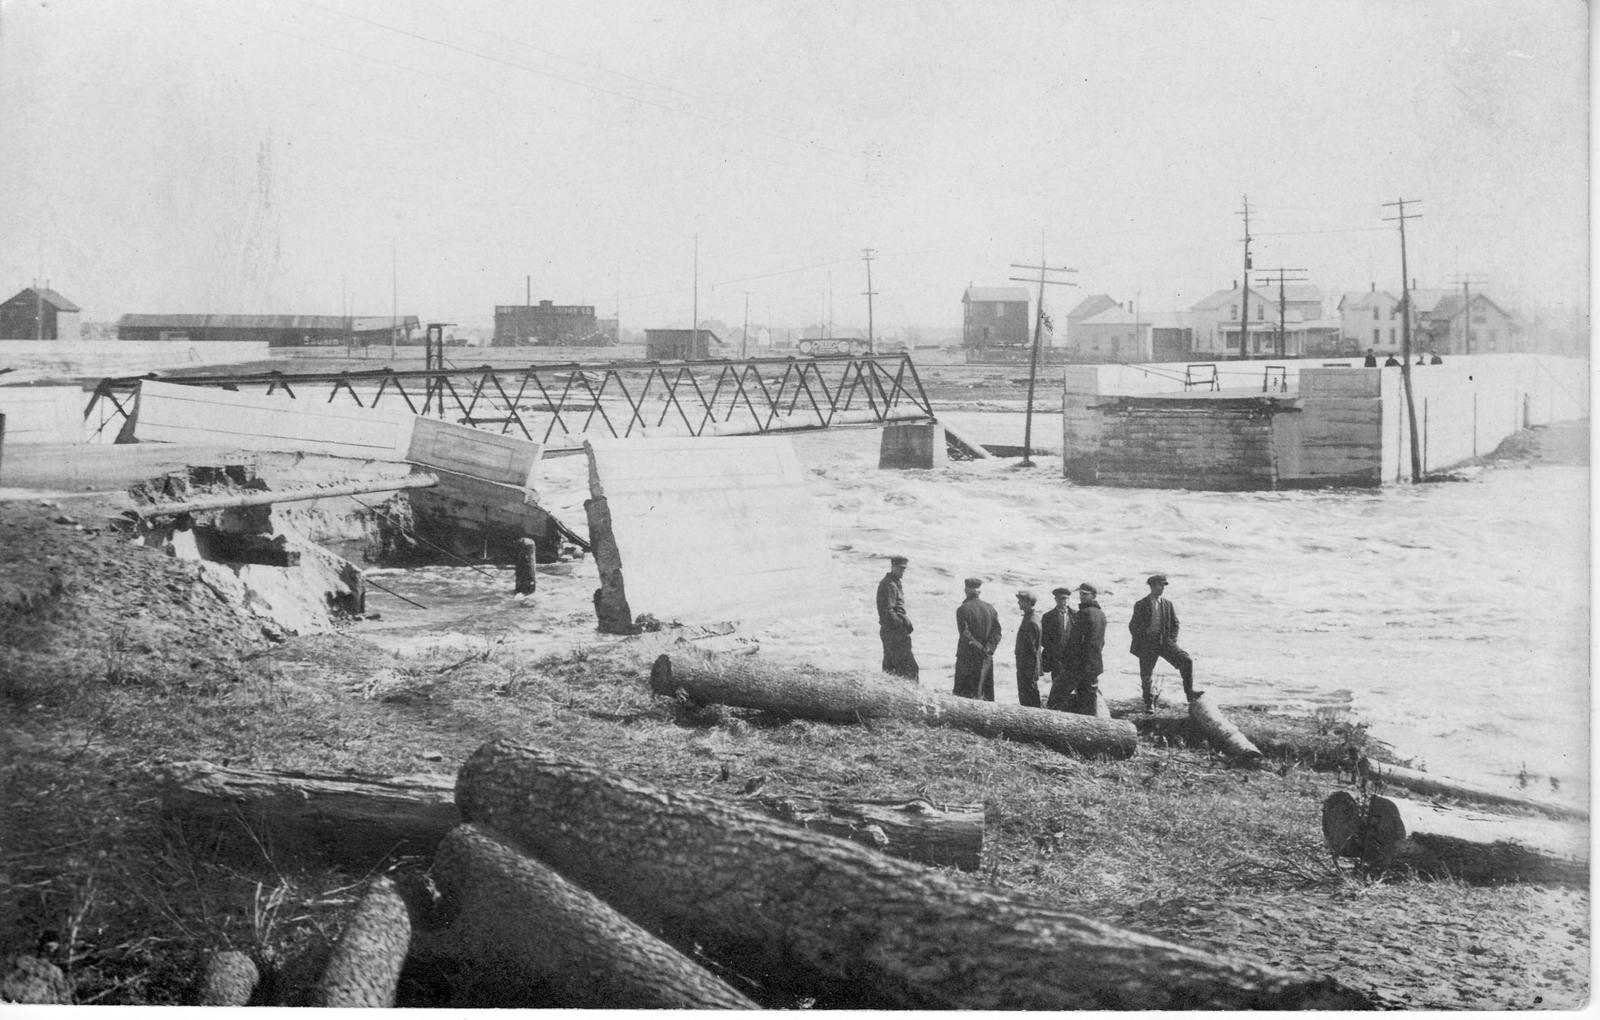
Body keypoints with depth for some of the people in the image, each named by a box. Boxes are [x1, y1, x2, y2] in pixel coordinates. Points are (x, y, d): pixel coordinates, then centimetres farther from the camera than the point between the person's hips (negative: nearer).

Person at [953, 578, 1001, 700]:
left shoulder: (963, 609, -10)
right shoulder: (990, 608, 5)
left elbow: (965, 634, -15)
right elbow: (997, 632, 2)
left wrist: (981, 648, -10)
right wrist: (988, 648, -6)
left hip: (967, 657, -5)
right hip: (986, 658, 5)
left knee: (963, 694, 0)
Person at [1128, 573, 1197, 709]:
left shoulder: (1168, 604, 8)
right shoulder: (1141, 605, -1)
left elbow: (1175, 624, 16)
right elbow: (1133, 626, 0)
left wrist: (1172, 640, 2)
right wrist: (1140, 644, -6)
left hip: (1165, 641, 2)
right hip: (1147, 644, -2)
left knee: (1186, 661, -16)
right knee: (1146, 675, 3)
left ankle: (1189, 692, -10)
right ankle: (1149, 703, 22)